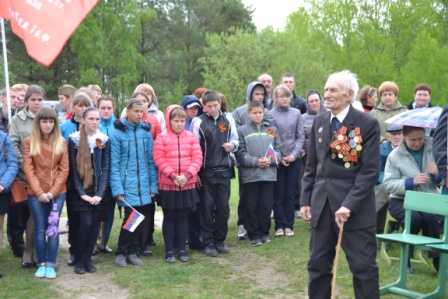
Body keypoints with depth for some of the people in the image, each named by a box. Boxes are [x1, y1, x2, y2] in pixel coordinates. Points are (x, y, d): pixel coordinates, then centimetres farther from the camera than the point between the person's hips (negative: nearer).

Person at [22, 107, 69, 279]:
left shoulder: (61, 142, 4)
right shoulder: (29, 142, 2)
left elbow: (64, 169, 1)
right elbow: (28, 169, -3)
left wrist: (53, 191, -9)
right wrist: (39, 192, -11)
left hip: (57, 193, 0)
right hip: (36, 194, 0)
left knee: (53, 228, 0)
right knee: (40, 229, 5)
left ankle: (51, 264, 7)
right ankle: (41, 263, 15)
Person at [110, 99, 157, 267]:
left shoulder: (146, 132, 7)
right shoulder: (117, 133, -4)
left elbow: (151, 160, 8)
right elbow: (114, 163, -6)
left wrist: (153, 185, 4)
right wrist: (117, 188, -12)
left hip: (144, 186, 4)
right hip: (127, 185, -4)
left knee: (144, 219, 6)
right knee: (130, 218, -7)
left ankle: (133, 252, 23)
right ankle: (121, 253, 14)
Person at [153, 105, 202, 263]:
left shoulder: (191, 137, 4)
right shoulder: (162, 138, -3)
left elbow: (197, 158, -1)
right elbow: (159, 160, -9)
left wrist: (187, 175, -14)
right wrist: (173, 176, -18)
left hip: (188, 184, 2)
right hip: (168, 184, -2)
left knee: (183, 217, 10)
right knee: (169, 217, 8)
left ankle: (181, 248, 20)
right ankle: (169, 250, 16)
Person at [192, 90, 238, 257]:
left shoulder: (228, 120, 5)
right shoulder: (199, 122, -3)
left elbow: (235, 140, 14)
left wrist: (232, 145, -10)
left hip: (224, 170, 3)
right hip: (206, 171, -3)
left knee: (223, 207, 8)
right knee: (207, 207, 3)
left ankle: (220, 240, 21)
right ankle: (208, 243, 12)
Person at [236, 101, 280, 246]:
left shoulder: (271, 129, 10)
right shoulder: (242, 130, 1)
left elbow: (277, 150, 9)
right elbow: (240, 153, -5)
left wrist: (270, 159, -10)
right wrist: (256, 161, -15)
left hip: (269, 174, 2)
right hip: (250, 175, -2)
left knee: (266, 205, 6)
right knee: (252, 206, 4)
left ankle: (264, 233, 22)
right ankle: (254, 235, 17)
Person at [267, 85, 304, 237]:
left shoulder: (296, 113, 4)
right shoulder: (270, 114, -3)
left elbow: (300, 136, 4)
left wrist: (294, 154, -7)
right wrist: (278, 157, -10)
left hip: (293, 159, 2)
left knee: (291, 193, 6)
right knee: (278, 193, 1)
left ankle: (289, 225, 14)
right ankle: (280, 225, 10)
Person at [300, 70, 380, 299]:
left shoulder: (367, 124, -8)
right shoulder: (319, 121, 9)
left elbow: (369, 171, -12)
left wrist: (349, 205, -18)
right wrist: (306, 200, 7)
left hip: (356, 207, -5)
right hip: (322, 203, 5)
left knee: (363, 266, 4)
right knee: (318, 265, 12)